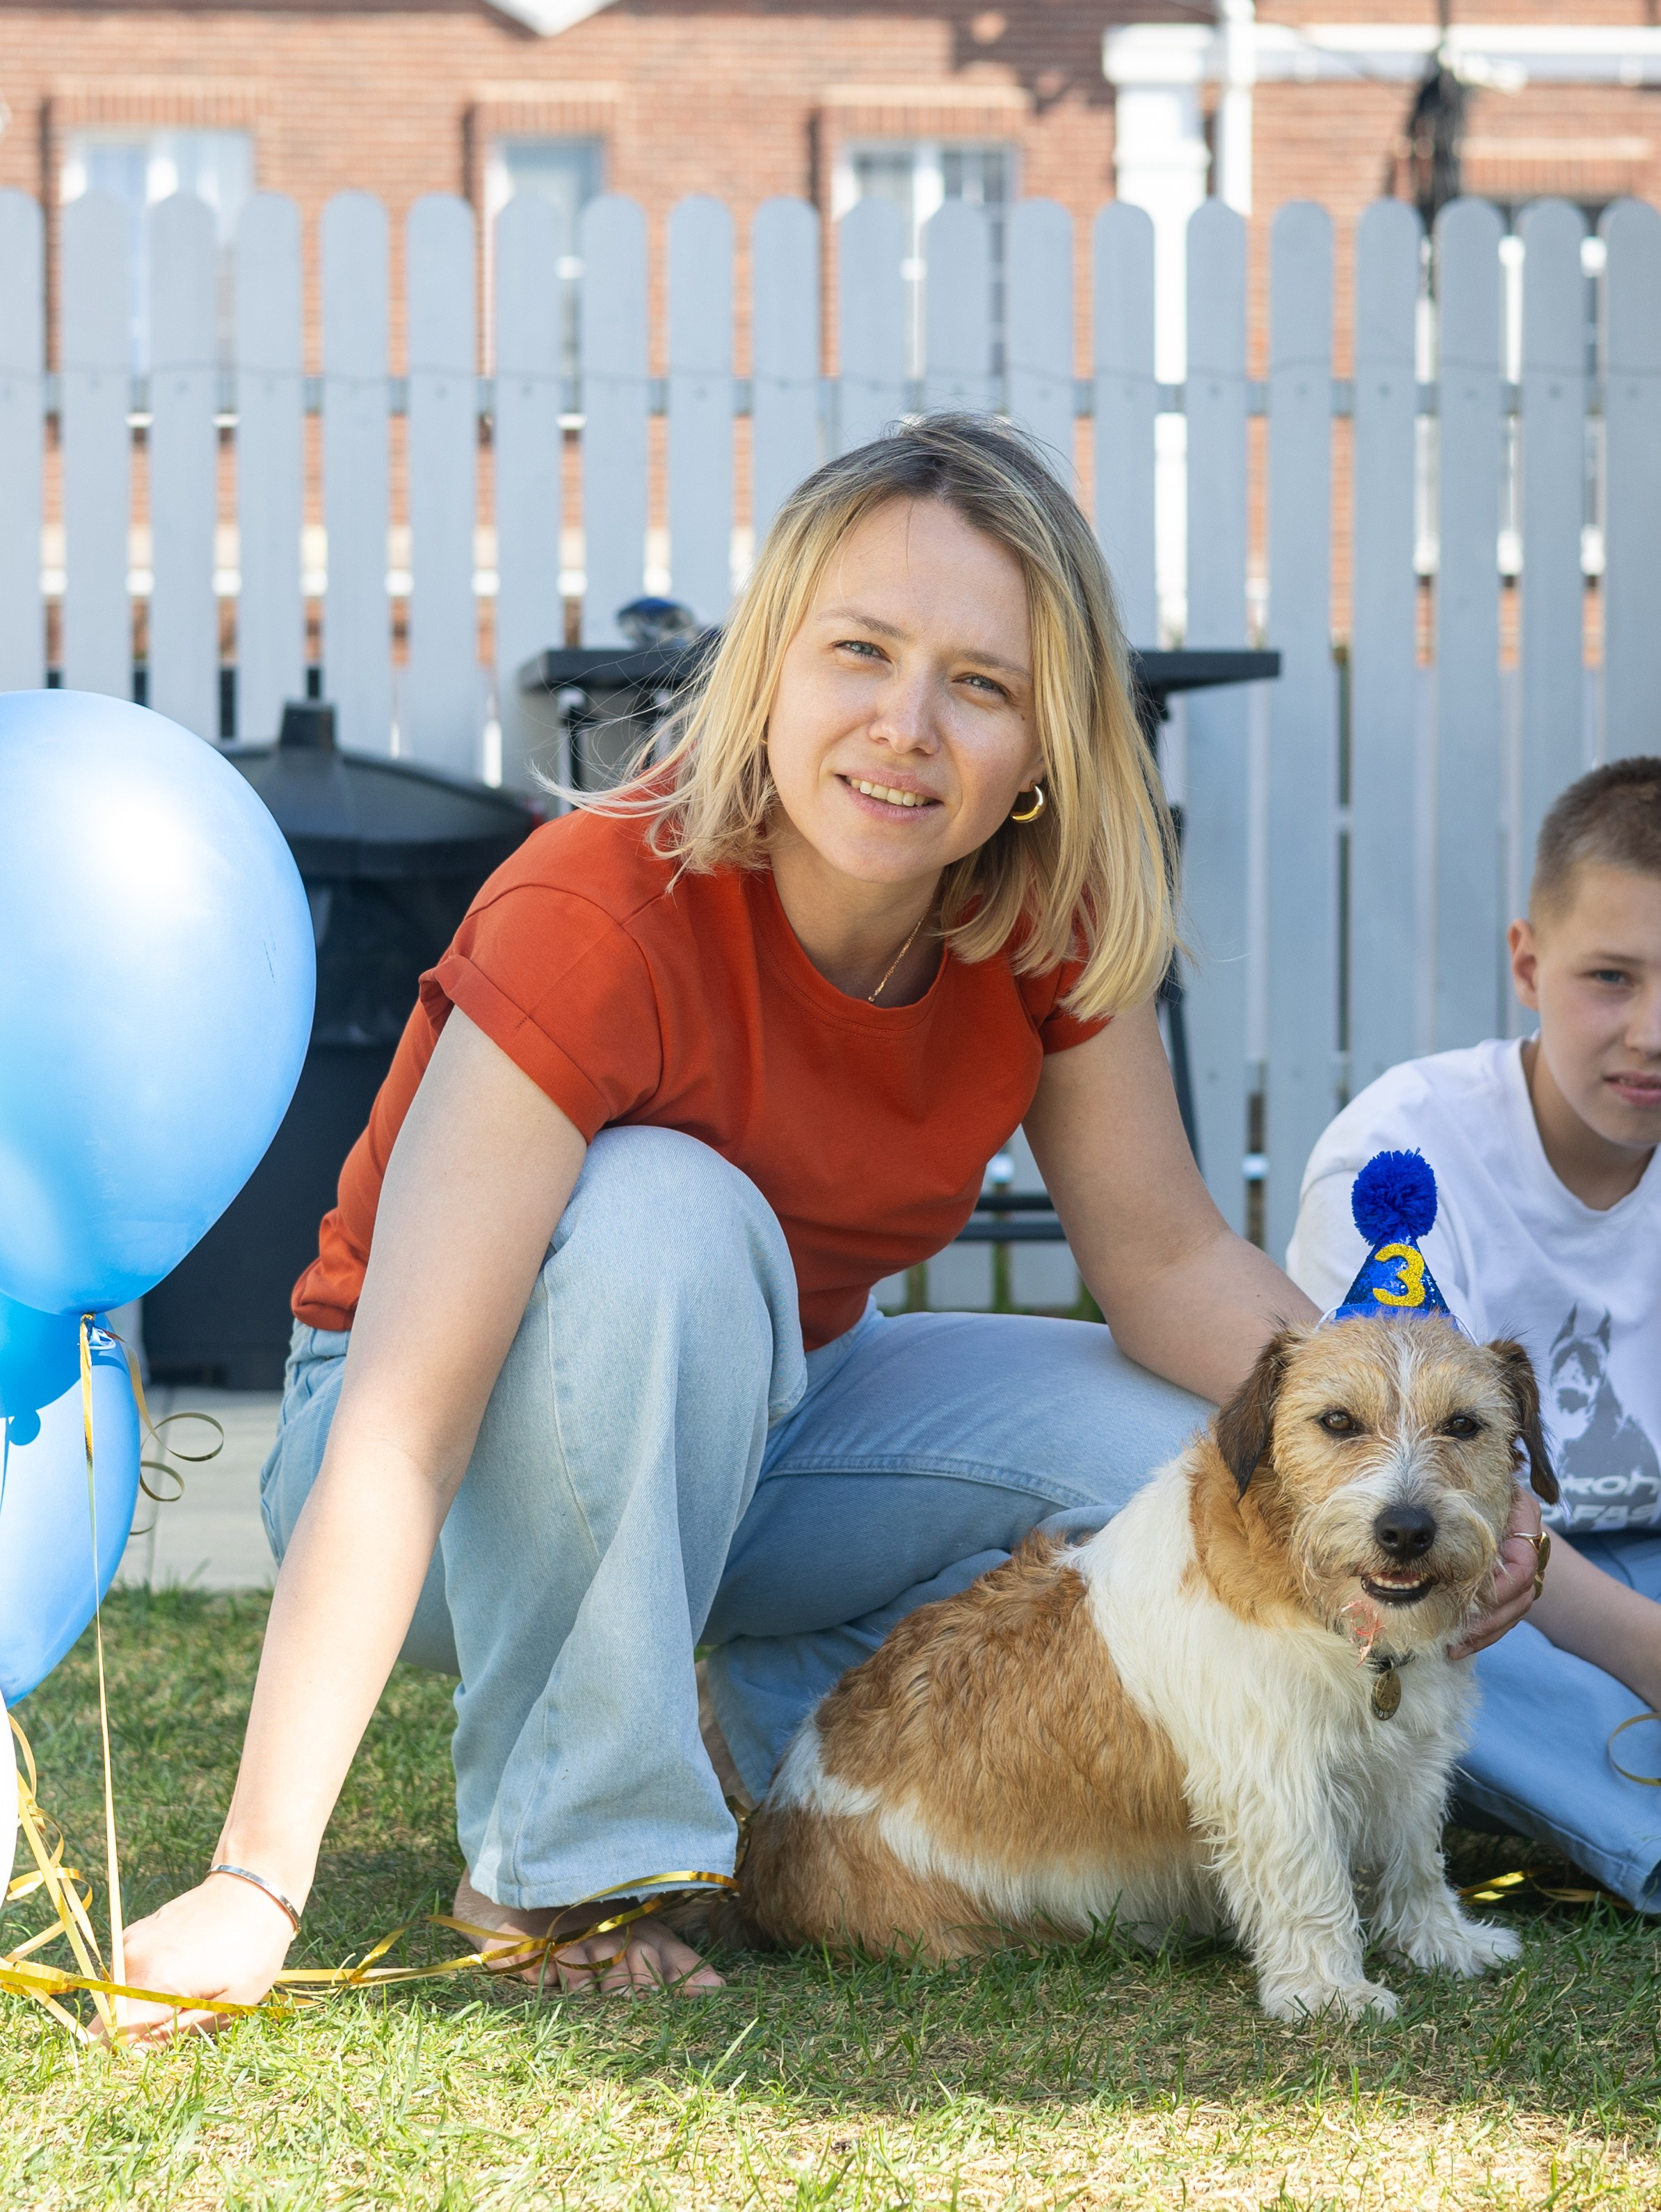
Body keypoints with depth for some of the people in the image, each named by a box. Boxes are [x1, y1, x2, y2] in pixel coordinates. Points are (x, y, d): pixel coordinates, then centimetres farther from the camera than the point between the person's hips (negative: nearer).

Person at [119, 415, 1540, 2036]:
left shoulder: (1048, 919, -15)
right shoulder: (597, 921, -33)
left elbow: (1169, 1259, -4)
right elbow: (396, 1440, -37)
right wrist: (257, 1884, -41)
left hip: (745, 1435, 6)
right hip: (489, 1464, -6)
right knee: (667, 1217, -36)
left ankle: (817, 1726, 9)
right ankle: (562, 1854, -21)